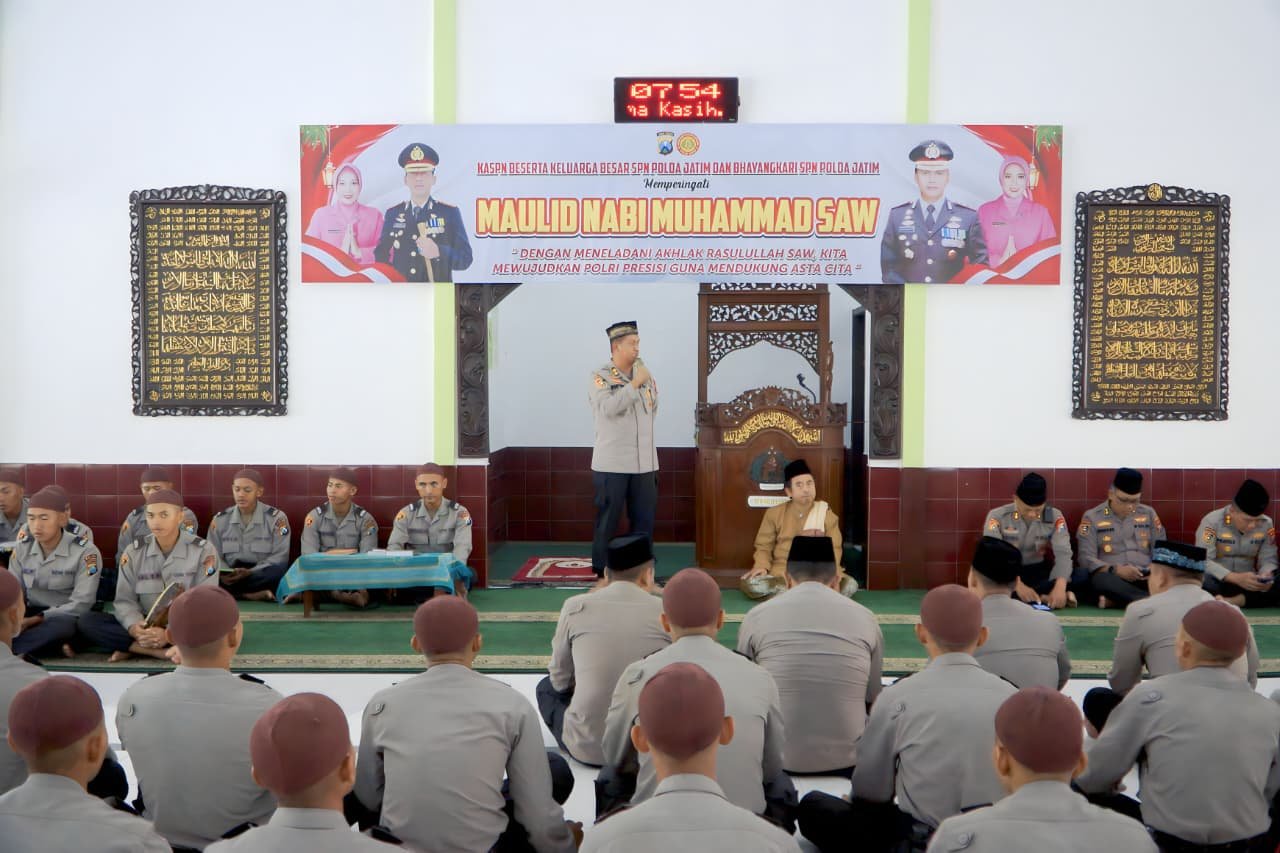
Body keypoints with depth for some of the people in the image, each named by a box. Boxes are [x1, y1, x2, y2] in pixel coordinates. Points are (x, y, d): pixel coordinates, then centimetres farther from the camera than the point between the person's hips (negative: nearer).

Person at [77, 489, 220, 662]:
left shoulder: (203, 550, -6)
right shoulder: (134, 552, 3)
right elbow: (125, 601, 0)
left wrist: (169, 634, -27)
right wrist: (135, 628, -23)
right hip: (146, 627, 3)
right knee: (86, 621, -19)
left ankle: (133, 648, -24)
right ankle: (166, 651, -28)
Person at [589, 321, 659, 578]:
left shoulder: (646, 376, 10)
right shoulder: (601, 377, -5)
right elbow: (609, 408, -21)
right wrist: (635, 383, -20)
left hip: (645, 462, 5)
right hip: (612, 464, -5)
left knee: (644, 520, 8)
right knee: (607, 521, 2)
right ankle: (602, 574, 12)